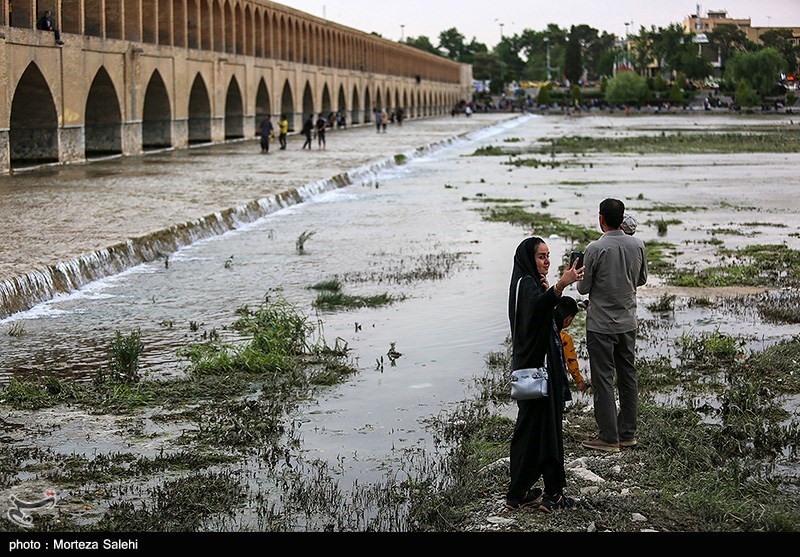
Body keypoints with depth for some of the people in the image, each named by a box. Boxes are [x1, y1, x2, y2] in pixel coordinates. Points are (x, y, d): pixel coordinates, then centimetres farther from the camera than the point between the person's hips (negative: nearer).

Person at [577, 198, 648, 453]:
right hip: (628, 323, 5)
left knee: (603, 379, 1)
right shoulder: (637, 245, -2)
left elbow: (583, 288, -10)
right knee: (628, 376, 14)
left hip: (601, 325, -5)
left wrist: (582, 277, 11)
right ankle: (628, 433, 20)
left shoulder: (595, 249, -18)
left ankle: (609, 437, 4)